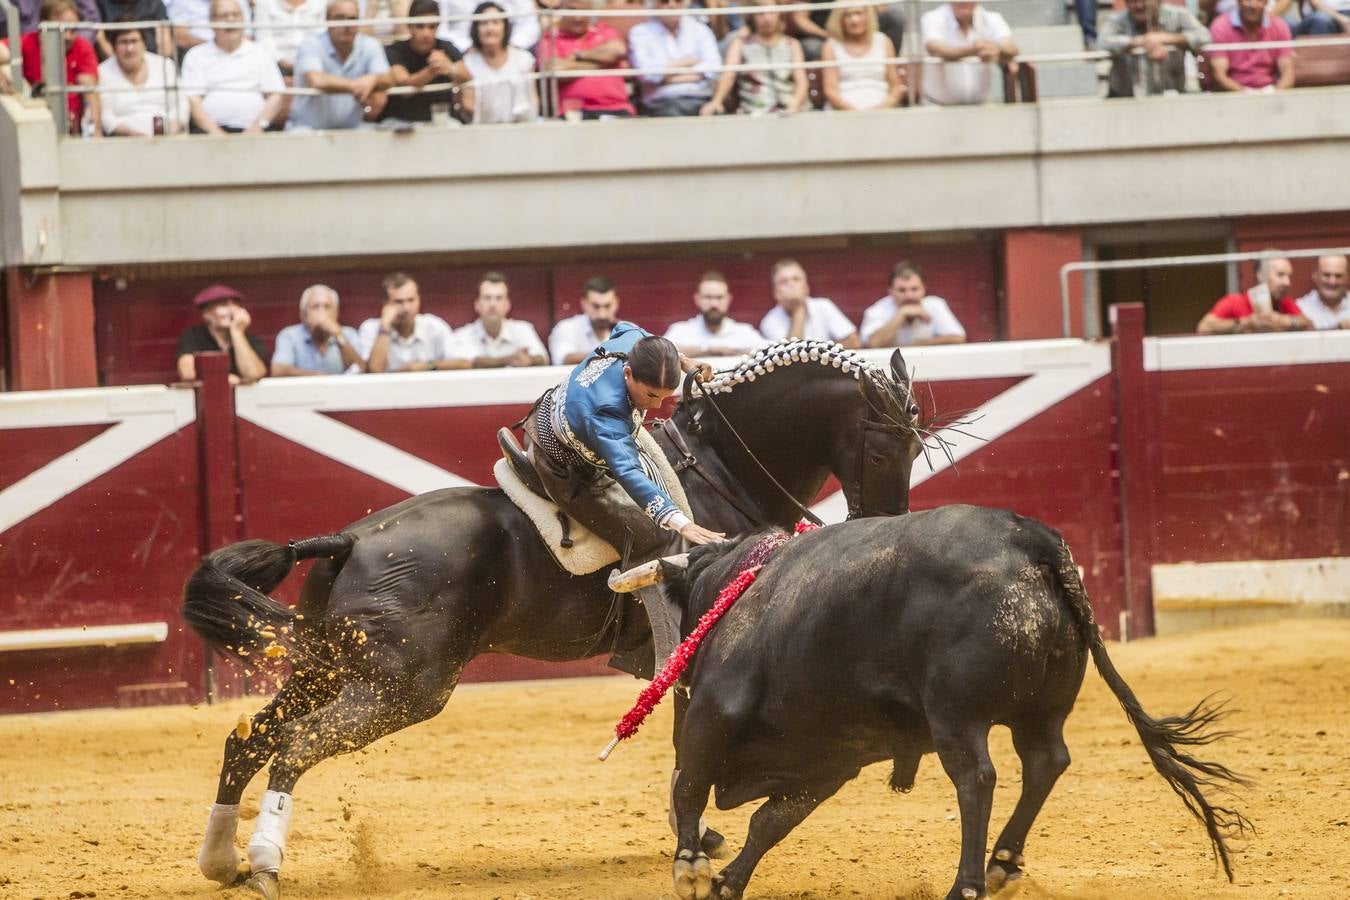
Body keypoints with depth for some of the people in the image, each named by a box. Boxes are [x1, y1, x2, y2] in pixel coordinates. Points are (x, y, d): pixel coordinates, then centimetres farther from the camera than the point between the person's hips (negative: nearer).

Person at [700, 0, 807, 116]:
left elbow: (801, 81, 6)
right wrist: (716, 101, -25)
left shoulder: (792, 45, 16)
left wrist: (794, 106, -16)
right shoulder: (740, 43, 11)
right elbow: (728, 76, -5)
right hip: (752, 116, -1)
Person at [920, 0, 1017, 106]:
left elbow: (1011, 51, -22)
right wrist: (972, 50, -50)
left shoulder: (993, 20, -3)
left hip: (979, 105, 2)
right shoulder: (932, 20, -10)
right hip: (937, 105, -2)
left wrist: (997, 50, -48)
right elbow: (935, 51, -31)